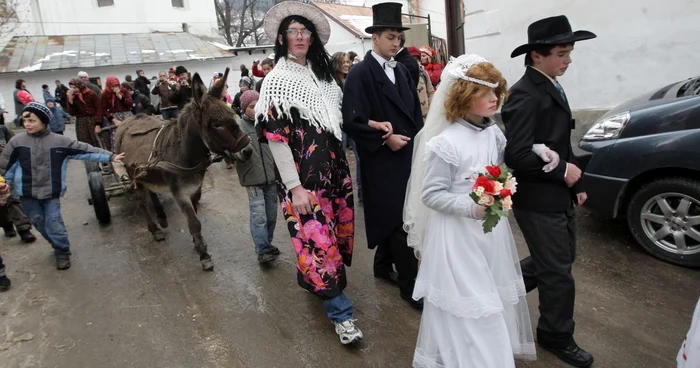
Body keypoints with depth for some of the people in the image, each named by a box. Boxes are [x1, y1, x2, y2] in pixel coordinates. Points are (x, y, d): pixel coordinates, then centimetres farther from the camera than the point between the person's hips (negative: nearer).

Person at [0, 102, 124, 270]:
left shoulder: (60, 141, -7)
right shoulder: (17, 142, -4)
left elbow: (85, 151, -7)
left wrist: (110, 157, -12)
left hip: (51, 192, -2)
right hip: (28, 193, 2)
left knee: (53, 224, -4)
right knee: (40, 224, 12)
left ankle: (62, 252, 19)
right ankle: (60, 246, 34)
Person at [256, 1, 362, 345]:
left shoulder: (320, 72, 10)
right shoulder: (277, 80, -8)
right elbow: (275, 136, -13)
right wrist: (294, 187, -17)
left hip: (334, 168, 7)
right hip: (304, 175, -7)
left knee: (335, 232, 15)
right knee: (318, 239, -2)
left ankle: (310, 278, 41)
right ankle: (341, 313, 11)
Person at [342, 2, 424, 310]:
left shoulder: (402, 71, 11)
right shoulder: (359, 74, -11)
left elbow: (415, 111, 15)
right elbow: (351, 121, -17)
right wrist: (385, 140, -17)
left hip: (407, 156, 7)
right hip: (383, 161, -7)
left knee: (397, 218, 15)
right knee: (399, 222, -2)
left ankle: (383, 265, 35)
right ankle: (409, 284, 11)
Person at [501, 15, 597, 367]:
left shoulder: (551, 87, 10)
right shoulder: (525, 95, -22)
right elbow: (517, 155, -29)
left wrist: (574, 182, 14)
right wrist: (563, 171, -17)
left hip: (557, 194, 10)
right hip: (537, 198, -10)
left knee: (560, 258, 22)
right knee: (557, 271, 6)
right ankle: (556, 336, 28)